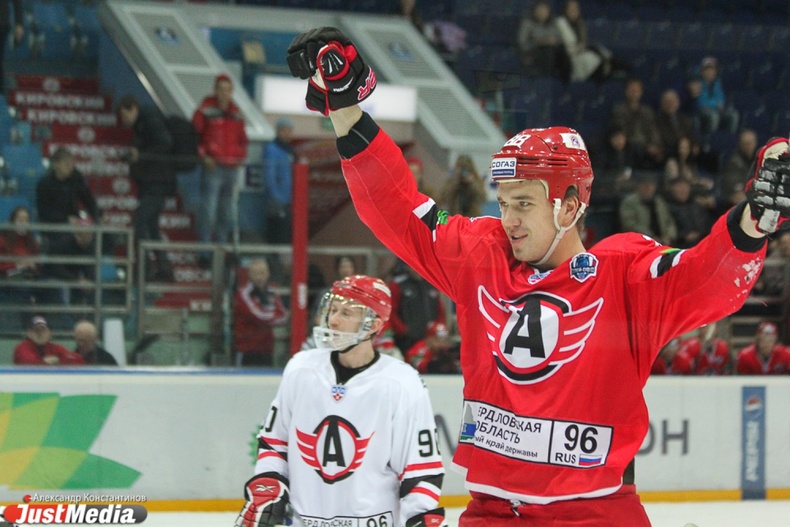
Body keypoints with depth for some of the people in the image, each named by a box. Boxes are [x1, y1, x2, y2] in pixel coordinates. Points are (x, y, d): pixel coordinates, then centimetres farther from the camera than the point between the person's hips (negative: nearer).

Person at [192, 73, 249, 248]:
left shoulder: (236, 113, 14)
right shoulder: (206, 111, -3)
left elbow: (242, 138, 24)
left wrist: (241, 156, 9)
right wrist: (203, 156, -12)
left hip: (232, 168, 6)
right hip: (212, 167, -6)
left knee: (227, 214, 11)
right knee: (208, 212, -11)